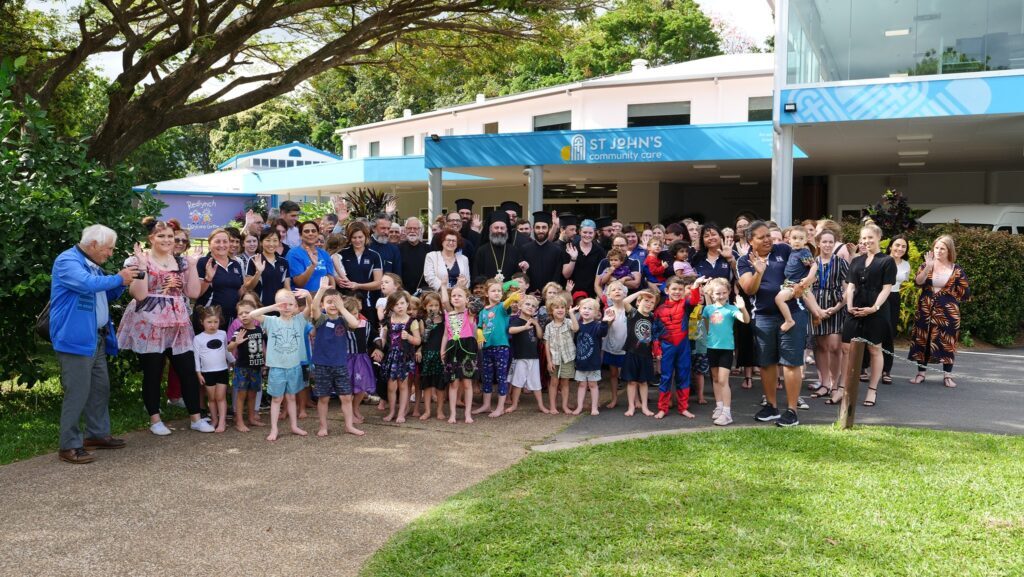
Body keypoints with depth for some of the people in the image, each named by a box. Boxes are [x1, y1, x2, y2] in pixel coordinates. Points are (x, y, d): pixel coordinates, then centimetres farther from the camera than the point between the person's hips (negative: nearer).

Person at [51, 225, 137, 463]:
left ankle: (97, 434, 28)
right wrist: (118, 278, -15)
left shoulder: (93, 265, 17)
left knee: (101, 388, 16)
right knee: (77, 393, -7)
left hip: (97, 338, 10)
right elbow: (88, 284, -29)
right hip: (75, 339, -10)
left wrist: (123, 282, 9)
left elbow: (106, 295, 27)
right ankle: (69, 446, 0)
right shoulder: (67, 261, -12)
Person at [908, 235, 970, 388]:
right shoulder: (926, 265, 2)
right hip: (925, 310, 1)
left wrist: (947, 295, -2)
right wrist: (928, 267, -26)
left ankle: (947, 375, 11)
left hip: (947, 312, -1)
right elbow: (918, 282, -15)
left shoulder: (956, 269, -1)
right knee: (922, 340, 4)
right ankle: (921, 373, 13)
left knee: (947, 342, 1)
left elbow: (965, 292, 3)